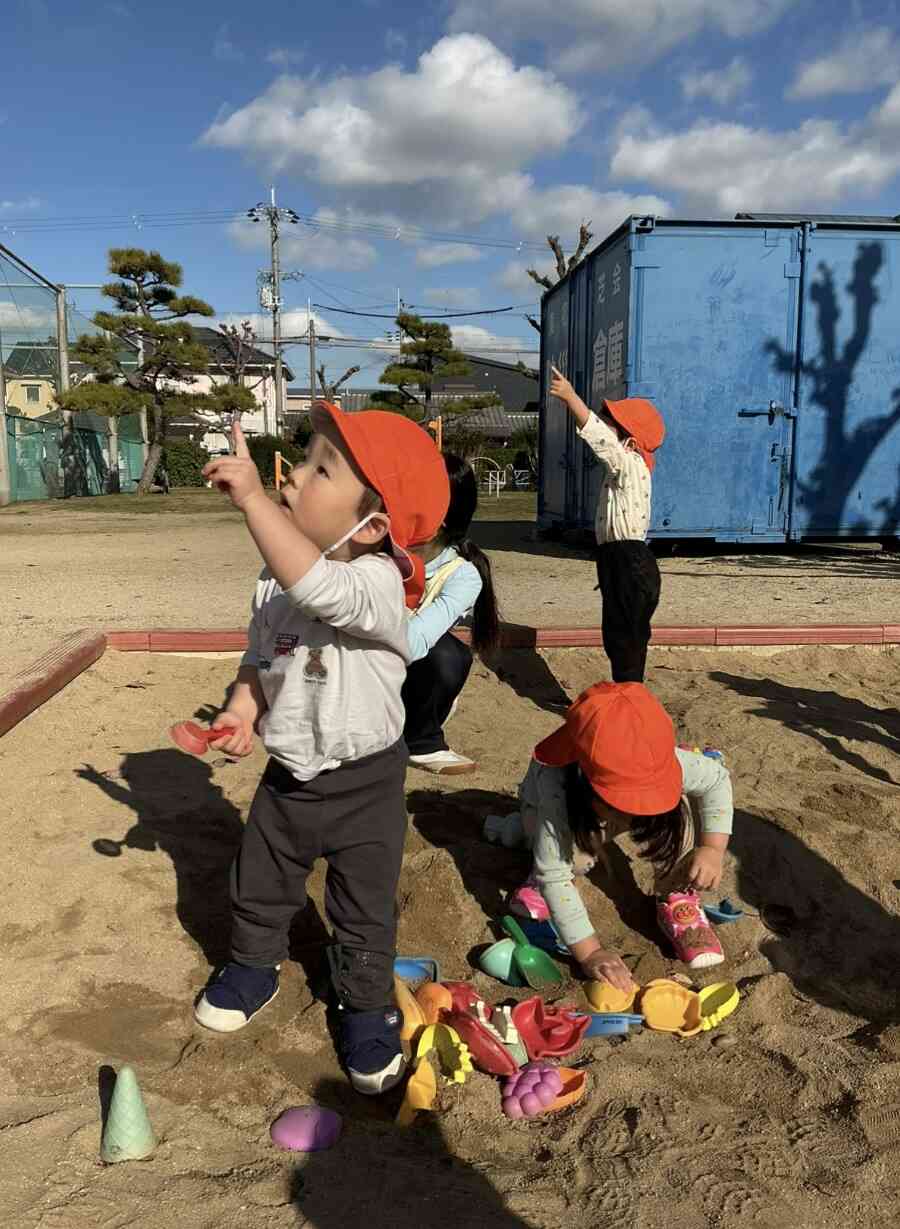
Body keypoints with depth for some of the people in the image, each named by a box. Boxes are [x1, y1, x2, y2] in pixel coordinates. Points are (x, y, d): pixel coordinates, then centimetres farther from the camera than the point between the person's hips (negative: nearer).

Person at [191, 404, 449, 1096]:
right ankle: (255, 967, 52)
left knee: (364, 911, 12)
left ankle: (366, 1004, 38)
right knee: (258, 889, 24)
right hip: (288, 775, 6)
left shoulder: (377, 582, -28)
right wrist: (243, 708, -11)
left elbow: (321, 590, -51)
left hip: (364, 783, -6)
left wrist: (253, 498, -48)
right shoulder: (274, 584, -5)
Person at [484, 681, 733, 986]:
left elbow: (718, 778, -19)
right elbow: (554, 875, -41)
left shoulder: (662, 765, -39)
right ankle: (525, 828, 1)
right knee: (577, 857, -34)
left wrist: (713, 847, -30)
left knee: (674, 812, -29)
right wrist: (589, 952, -46)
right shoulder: (556, 786, -47)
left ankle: (677, 899, -6)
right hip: (560, 810, -1)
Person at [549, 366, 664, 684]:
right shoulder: (624, 467, 15)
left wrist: (570, 396, -28)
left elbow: (598, 436, -24)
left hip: (629, 565, -10)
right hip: (621, 562, 10)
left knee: (625, 640, -4)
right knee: (618, 639, 16)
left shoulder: (630, 466, -15)